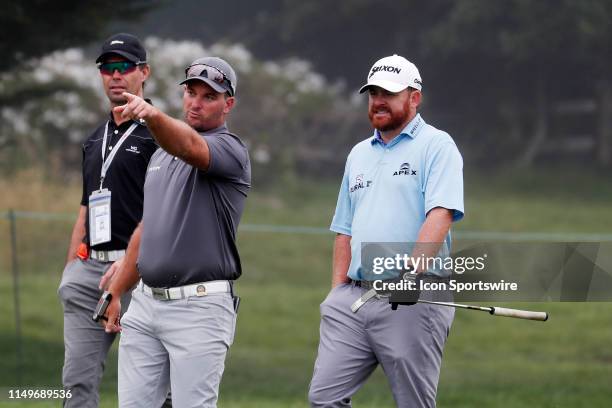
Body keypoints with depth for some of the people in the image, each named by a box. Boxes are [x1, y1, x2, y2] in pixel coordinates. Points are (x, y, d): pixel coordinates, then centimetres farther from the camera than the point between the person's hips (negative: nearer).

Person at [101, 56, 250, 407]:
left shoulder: (230, 150, -5)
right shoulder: (162, 154, 20)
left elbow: (190, 146, -29)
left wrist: (154, 115, -49)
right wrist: (117, 292, 22)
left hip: (199, 308, -7)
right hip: (145, 303, 7)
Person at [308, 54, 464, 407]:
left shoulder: (437, 146, -1)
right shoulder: (359, 154, 22)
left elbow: (441, 213, -16)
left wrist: (414, 266, -31)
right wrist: (338, 292, 14)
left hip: (412, 301, -7)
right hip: (353, 299, 7)